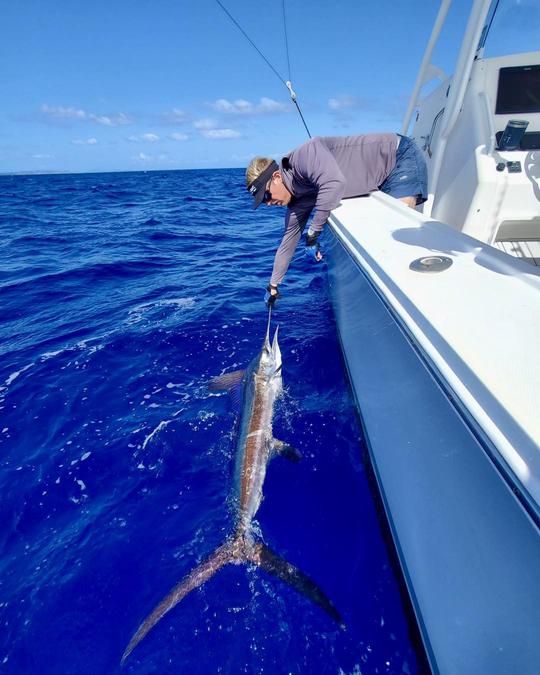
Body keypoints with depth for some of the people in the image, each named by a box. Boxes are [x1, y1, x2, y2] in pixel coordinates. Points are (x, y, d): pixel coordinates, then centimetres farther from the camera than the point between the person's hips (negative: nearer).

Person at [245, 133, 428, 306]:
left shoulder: (304, 155, -26)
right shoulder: (299, 197, 0)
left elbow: (335, 183, -43)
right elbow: (289, 240, 7)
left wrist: (312, 235, -32)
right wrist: (273, 286, 12)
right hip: (383, 179, 8)